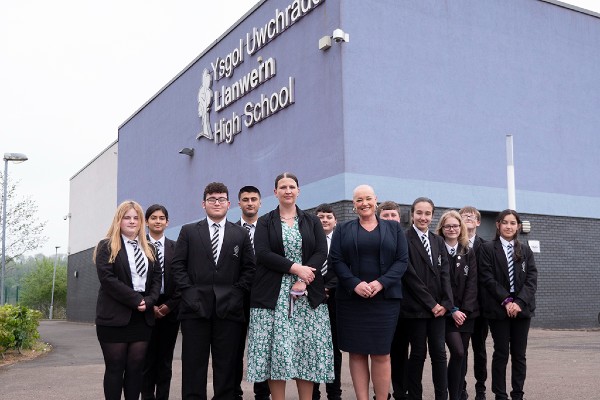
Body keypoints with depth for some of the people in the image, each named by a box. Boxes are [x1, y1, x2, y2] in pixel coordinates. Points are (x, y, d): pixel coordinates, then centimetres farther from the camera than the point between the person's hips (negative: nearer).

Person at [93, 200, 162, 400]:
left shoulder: (148, 249, 16)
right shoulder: (107, 247, 0)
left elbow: (157, 278, 11)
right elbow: (107, 278, -12)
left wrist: (148, 300, -8)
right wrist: (135, 299, -16)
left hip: (142, 317, 4)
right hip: (115, 316, -4)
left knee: (136, 367, 5)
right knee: (115, 367, 1)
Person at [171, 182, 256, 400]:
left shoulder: (241, 234, 11)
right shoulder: (188, 231, 10)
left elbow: (249, 268, 9)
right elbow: (178, 265, 5)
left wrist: (237, 292, -2)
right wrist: (188, 291, -5)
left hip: (228, 308, 1)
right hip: (196, 307, 0)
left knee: (226, 364, 4)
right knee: (194, 364, 3)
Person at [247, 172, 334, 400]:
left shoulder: (312, 221, 12)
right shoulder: (265, 222, 8)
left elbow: (321, 253, 0)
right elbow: (262, 254, -6)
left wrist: (303, 280, -14)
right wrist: (295, 268, -15)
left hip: (308, 295, 1)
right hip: (273, 295, -1)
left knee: (307, 350, 0)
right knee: (276, 350, -3)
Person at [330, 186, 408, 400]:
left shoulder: (394, 228, 10)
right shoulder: (343, 229, 10)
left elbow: (402, 260, 2)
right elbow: (336, 260, 1)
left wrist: (381, 282, -12)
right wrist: (354, 284, -15)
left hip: (384, 298, 0)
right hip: (351, 299, 1)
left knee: (381, 354, -2)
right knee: (357, 353, 2)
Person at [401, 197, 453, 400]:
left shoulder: (438, 241, 13)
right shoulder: (405, 240, -6)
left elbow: (444, 273, 8)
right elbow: (410, 275, -11)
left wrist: (445, 303, -4)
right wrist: (431, 303, -10)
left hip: (438, 306, 5)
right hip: (416, 306, -5)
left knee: (439, 352, 3)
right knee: (418, 353, 1)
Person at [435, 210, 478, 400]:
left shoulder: (468, 252, 8)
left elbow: (472, 283, 2)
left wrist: (465, 310, -9)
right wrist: (452, 310, -12)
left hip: (467, 311, 4)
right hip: (446, 312, -4)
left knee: (462, 354, 5)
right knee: (458, 352, -15)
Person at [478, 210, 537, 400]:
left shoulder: (525, 250, 11)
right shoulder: (488, 248, 0)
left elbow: (532, 279, 3)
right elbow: (487, 278, -7)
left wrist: (519, 302, -11)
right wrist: (506, 301, -14)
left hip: (522, 307, 3)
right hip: (499, 308, -3)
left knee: (519, 354, 6)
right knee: (501, 353, 1)